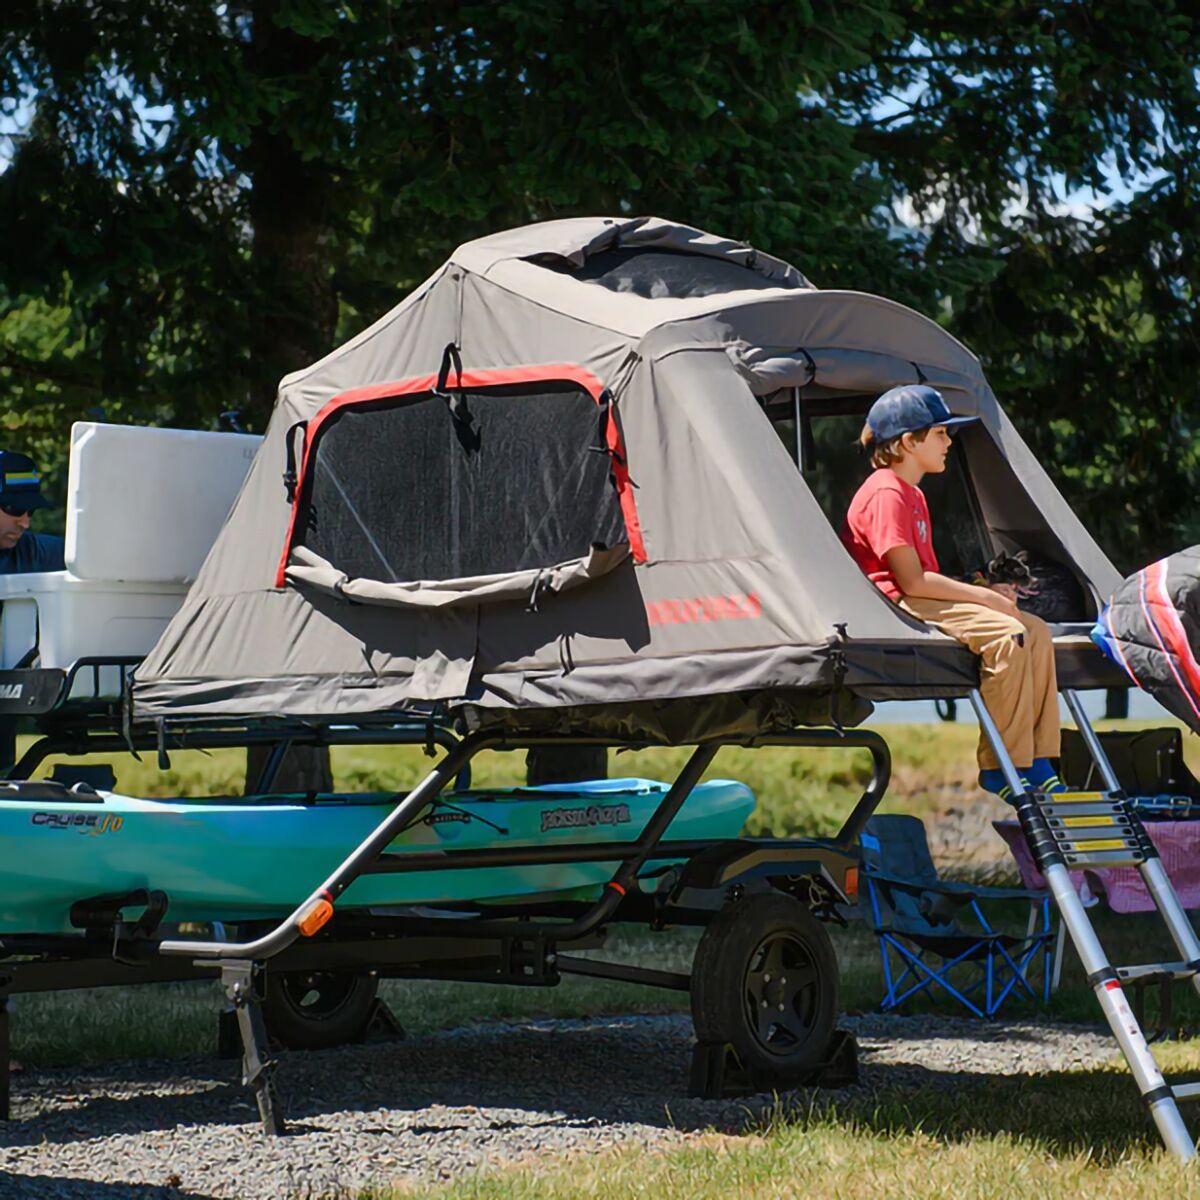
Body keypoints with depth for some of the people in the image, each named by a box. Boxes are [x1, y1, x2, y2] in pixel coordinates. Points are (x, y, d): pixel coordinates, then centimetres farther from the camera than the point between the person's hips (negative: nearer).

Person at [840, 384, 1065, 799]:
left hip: (922, 600, 11)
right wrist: (985, 596, -14)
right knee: (1006, 633, -27)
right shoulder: (886, 494, -13)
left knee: (1035, 629, -1)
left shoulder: (912, 494, 22)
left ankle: (1037, 764, -5)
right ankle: (1003, 768, -21)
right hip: (894, 606, -11)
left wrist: (985, 591, 0)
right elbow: (913, 581, -19)